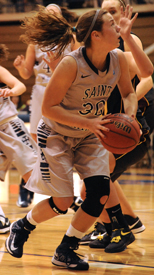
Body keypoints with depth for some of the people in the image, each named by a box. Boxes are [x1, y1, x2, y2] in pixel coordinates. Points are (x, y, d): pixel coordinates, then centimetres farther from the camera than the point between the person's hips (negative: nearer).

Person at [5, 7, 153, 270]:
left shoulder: (118, 60, -12)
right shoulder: (71, 64, -29)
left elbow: (129, 93, 6)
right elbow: (48, 108, -24)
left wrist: (129, 115, -16)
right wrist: (88, 122, -32)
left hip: (90, 136, 5)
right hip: (56, 135, -5)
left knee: (100, 192, -10)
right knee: (62, 203, -6)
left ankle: (65, 251, 7)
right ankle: (21, 227, 25)